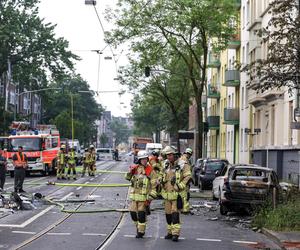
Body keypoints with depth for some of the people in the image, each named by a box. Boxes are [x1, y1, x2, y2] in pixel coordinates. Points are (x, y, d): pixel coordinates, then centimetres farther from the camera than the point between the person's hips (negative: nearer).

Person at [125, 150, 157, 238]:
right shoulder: (135, 168, 6)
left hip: (144, 196, -4)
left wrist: (150, 198, -12)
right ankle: (138, 226, 29)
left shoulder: (150, 170, -7)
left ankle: (141, 231, 12)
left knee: (141, 214, -1)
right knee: (133, 212, 8)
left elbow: (154, 185, -7)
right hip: (134, 195, 5)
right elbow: (127, 178, 15)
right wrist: (130, 172, -6)